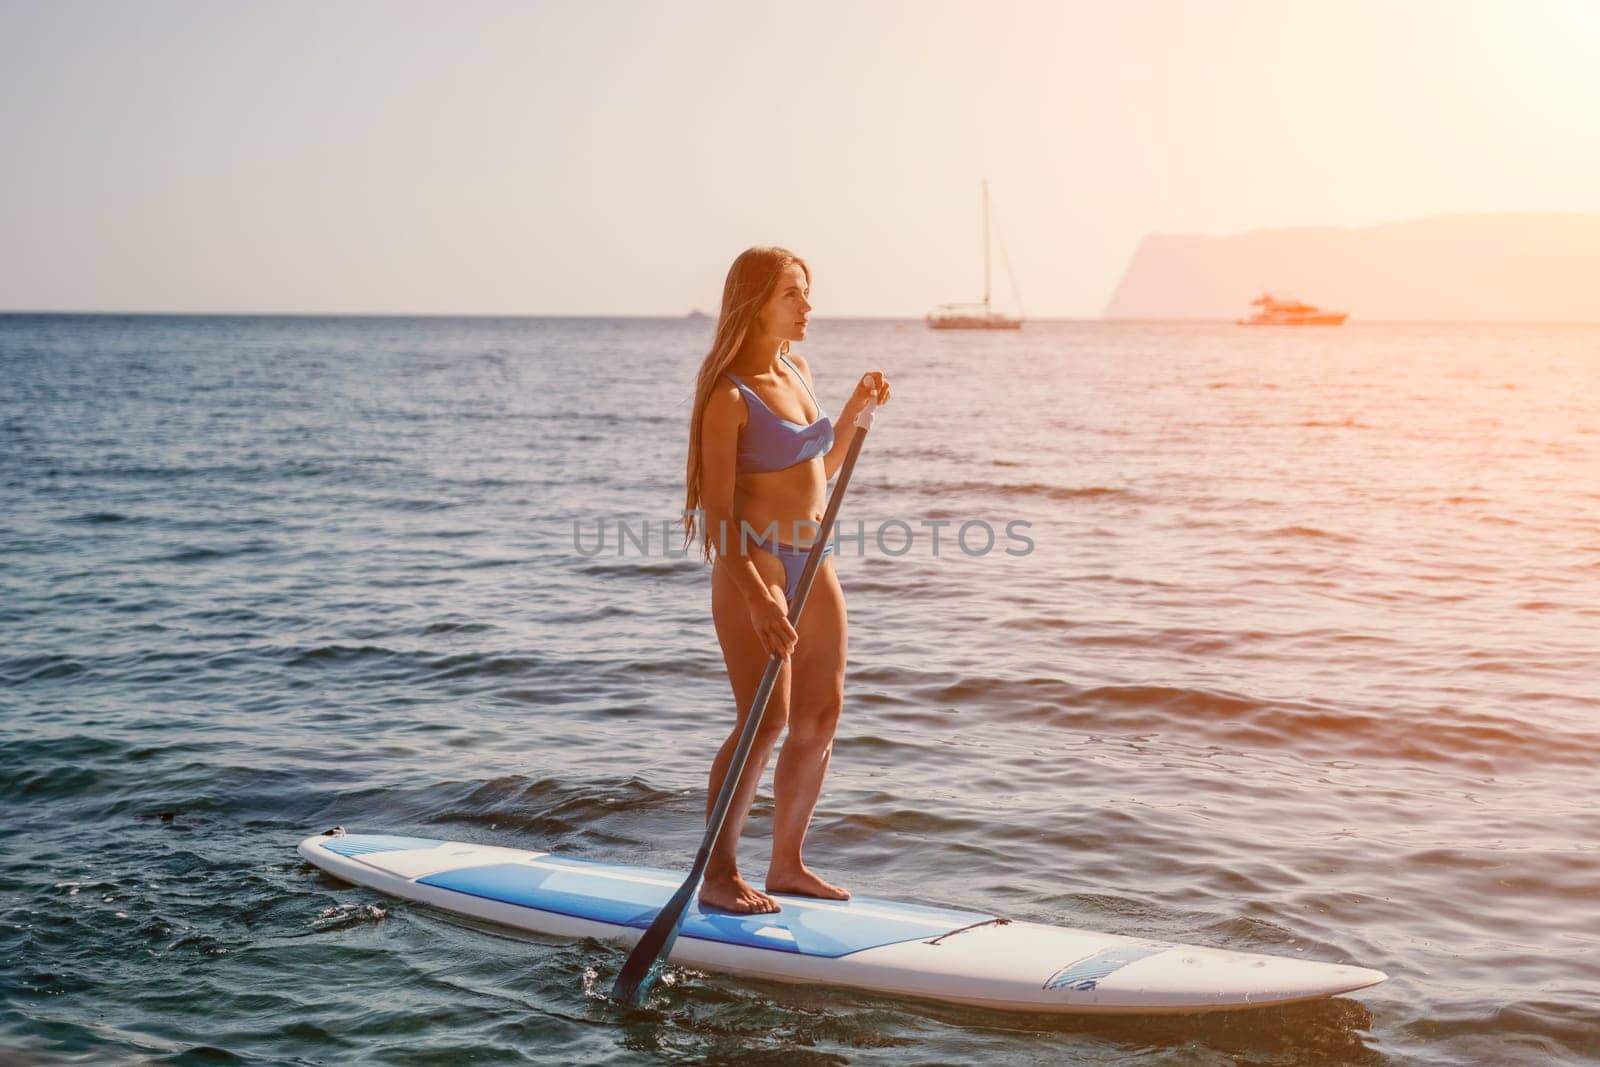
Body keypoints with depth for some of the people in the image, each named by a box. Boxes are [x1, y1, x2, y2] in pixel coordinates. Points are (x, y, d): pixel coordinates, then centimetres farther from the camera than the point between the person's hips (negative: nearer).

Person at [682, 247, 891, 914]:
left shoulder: (797, 371, 11)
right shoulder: (730, 396, -13)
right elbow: (716, 512, -18)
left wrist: (856, 409, 11)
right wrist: (757, 595, -27)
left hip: (812, 564, 8)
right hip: (753, 564, -8)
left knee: (820, 717, 7)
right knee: (766, 719, -14)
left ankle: (787, 864, 19)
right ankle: (719, 875, -3)